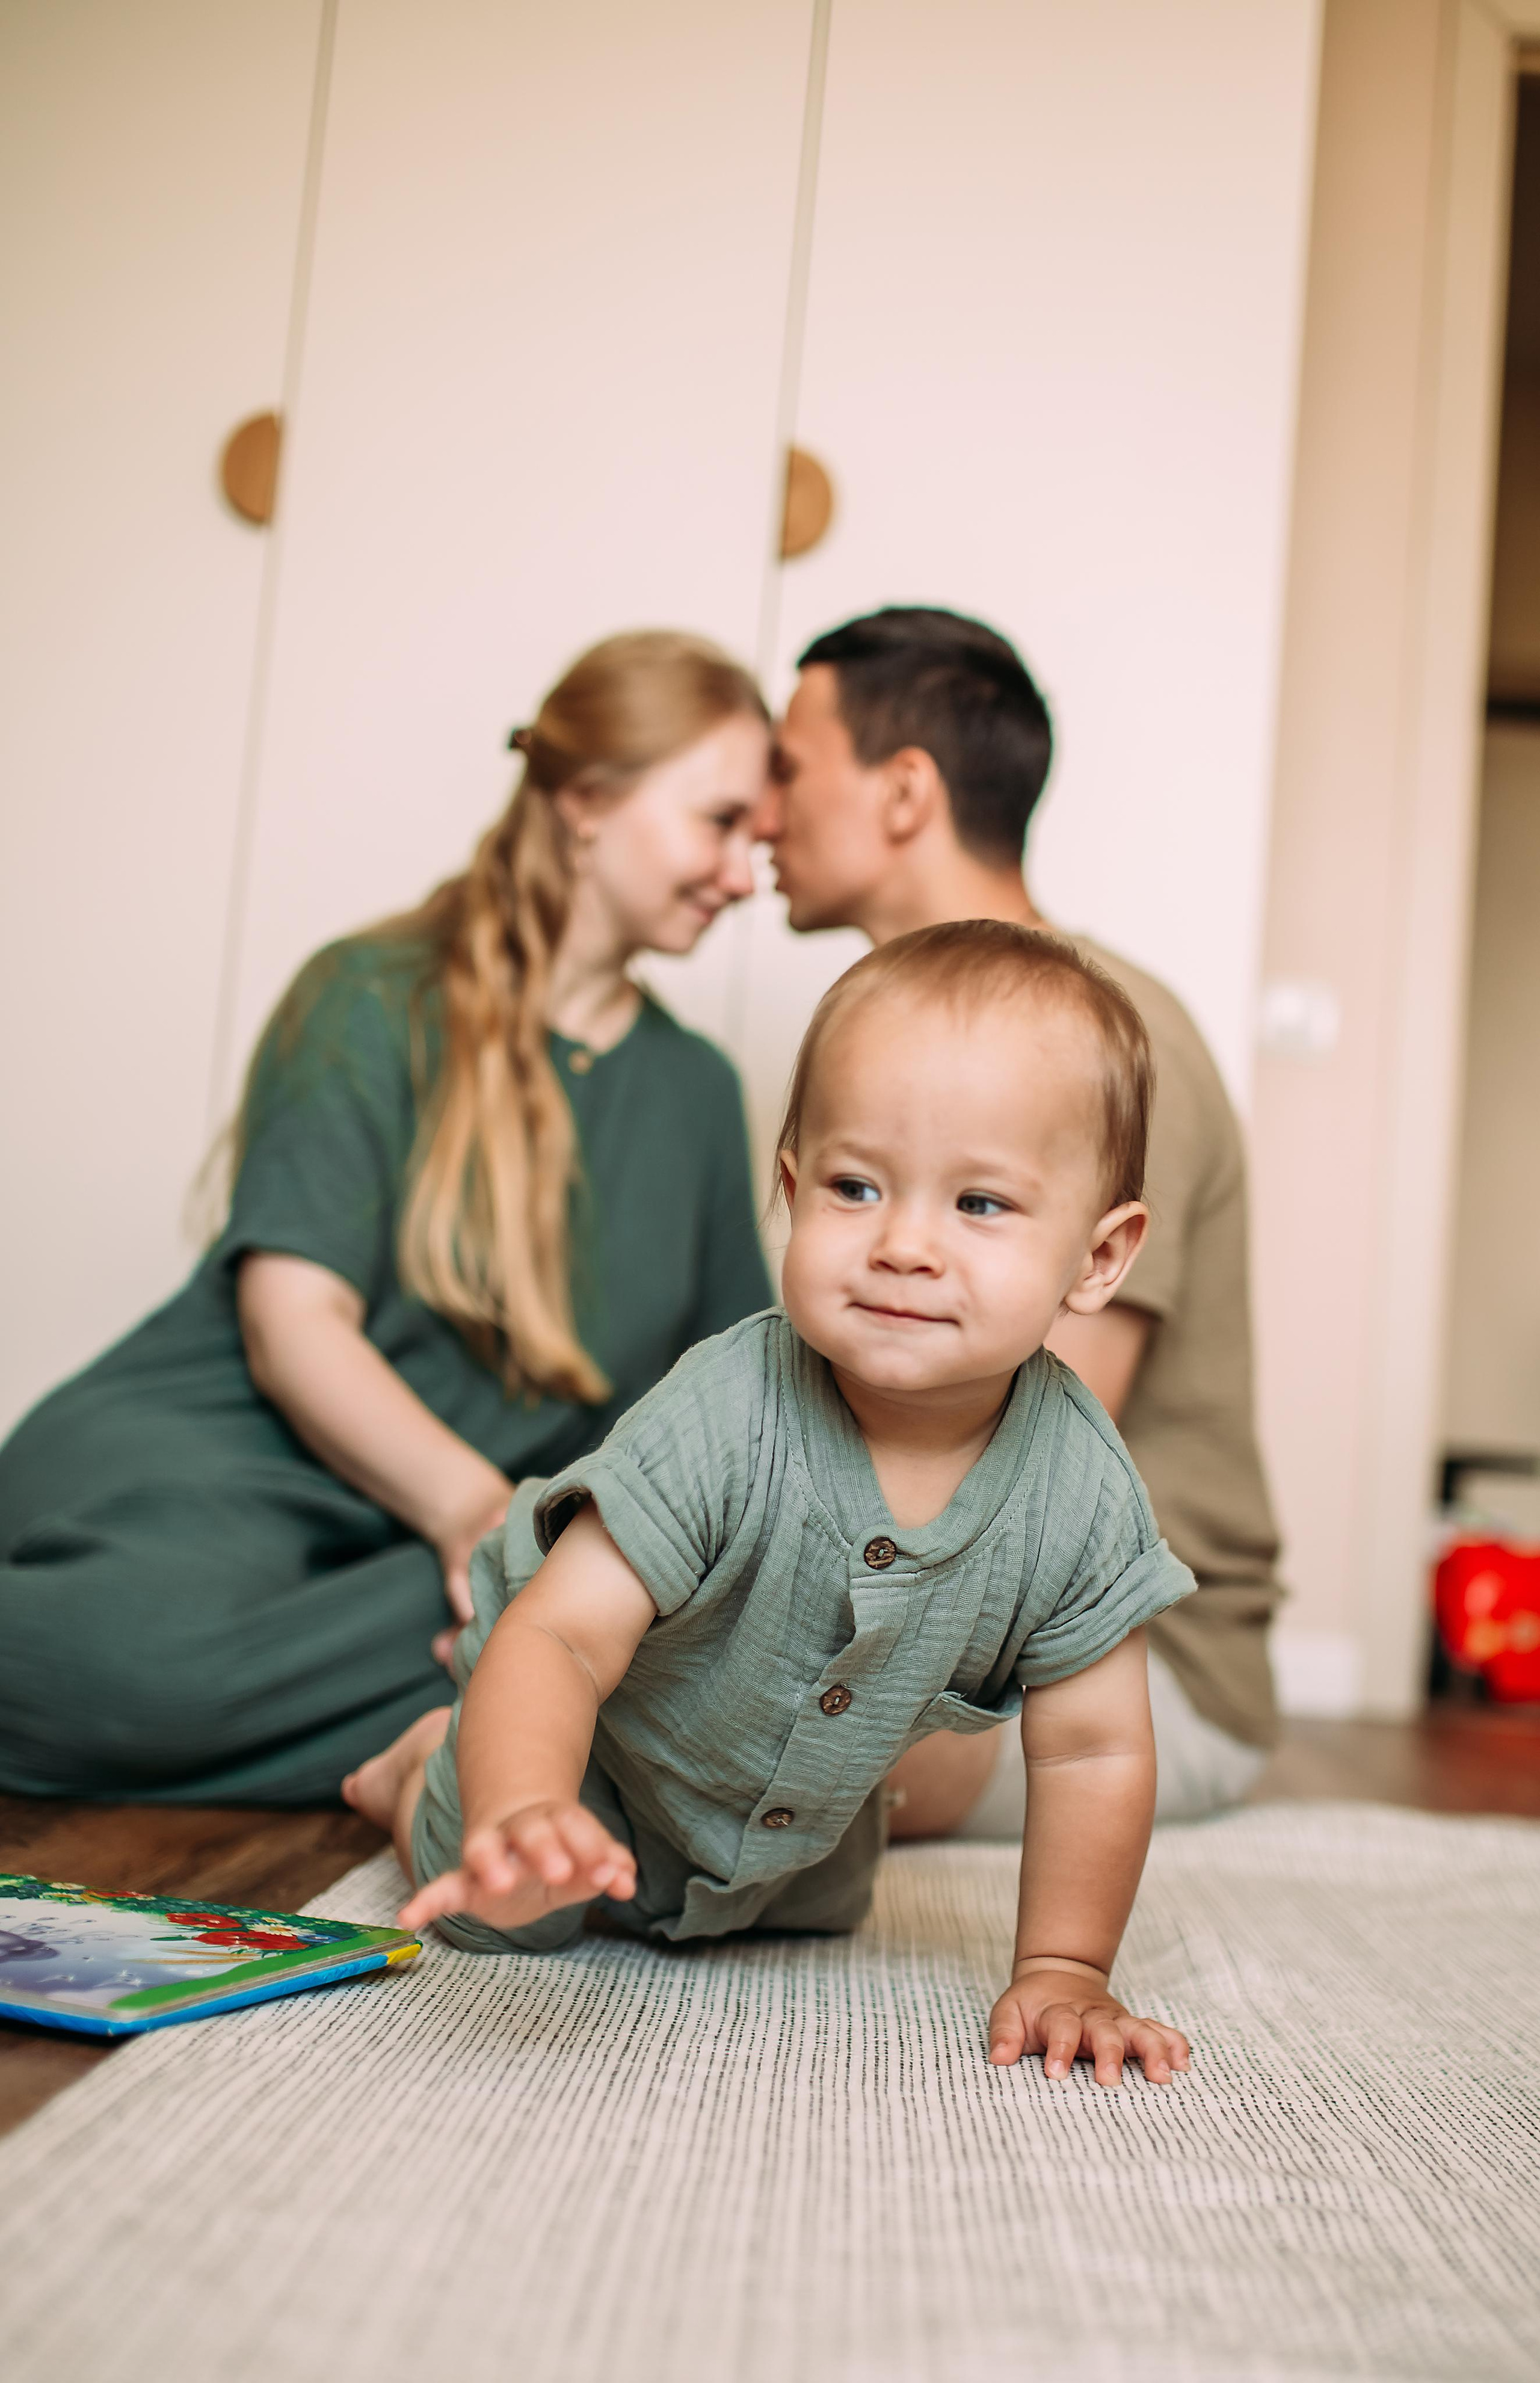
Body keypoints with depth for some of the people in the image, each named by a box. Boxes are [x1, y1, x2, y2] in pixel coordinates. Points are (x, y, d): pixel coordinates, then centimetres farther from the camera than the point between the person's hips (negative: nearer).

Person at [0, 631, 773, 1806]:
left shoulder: (697, 1090, 19)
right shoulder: (378, 1001, 1)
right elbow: (291, 1325, -10)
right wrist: (473, 1507, -26)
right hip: (208, 1461, -5)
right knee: (156, 1649, -42)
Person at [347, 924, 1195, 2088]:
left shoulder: (1081, 1497, -30)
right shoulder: (723, 1424, -41)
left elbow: (1093, 1752, -18)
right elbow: (559, 1637, -43)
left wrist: (1061, 1973, -20)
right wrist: (522, 1816, -61)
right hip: (606, 1736, -4)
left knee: (820, 1913, 27)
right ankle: (431, 1764, 34)